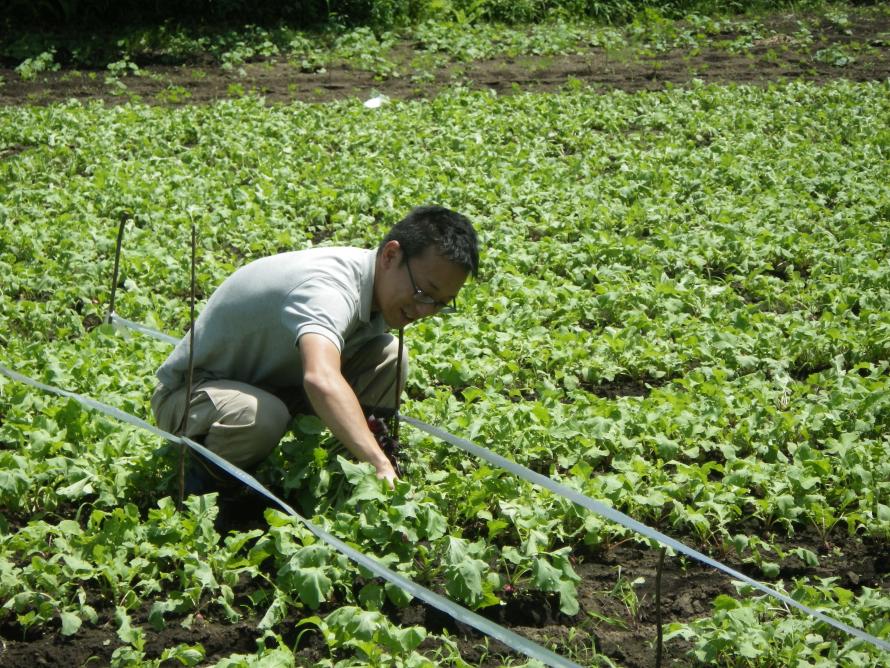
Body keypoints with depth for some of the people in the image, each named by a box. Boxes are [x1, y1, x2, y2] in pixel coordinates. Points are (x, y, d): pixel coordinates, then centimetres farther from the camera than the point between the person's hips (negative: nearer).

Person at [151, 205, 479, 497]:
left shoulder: (383, 288, -6)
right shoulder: (329, 289, -37)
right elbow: (321, 380, -57)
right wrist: (382, 467, -64)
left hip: (271, 383, 8)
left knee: (390, 357, -11)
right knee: (260, 417, -43)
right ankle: (199, 477, -11)